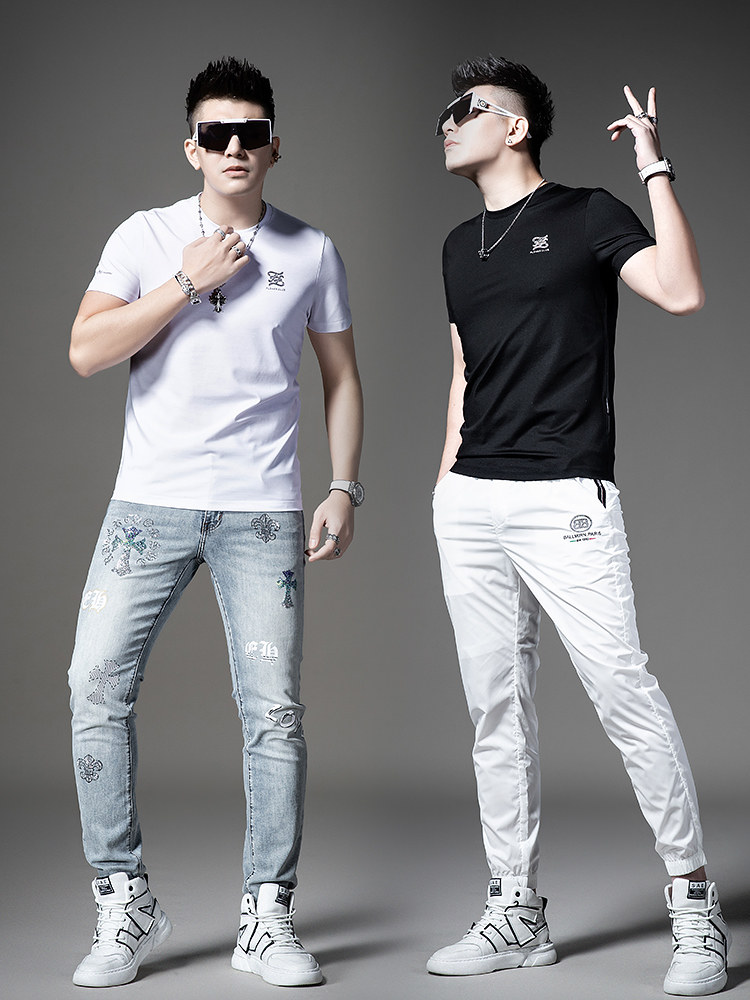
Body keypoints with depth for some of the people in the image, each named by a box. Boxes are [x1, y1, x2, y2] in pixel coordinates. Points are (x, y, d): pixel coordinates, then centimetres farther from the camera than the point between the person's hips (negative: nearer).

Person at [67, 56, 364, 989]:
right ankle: (123, 904, 7)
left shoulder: (310, 252, 8)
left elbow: (340, 376, 14)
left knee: (273, 711, -2)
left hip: (263, 514, 0)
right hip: (150, 502, 0)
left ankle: (266, 918, 10)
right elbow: (86, 351, -7)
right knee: (97, 688, -7)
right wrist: (188, 282, -10)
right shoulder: (145, 238, 4)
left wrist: (345, 489, 5)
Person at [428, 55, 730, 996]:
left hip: (564, 497, -6)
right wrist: (447, 477, 16)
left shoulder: (586, 215, 0)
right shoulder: (461, 245, 19)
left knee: (624, 693, -10)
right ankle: (516, 912, 15)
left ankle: (696, 904, 1)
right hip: (470, 504, 7)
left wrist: (654, 166, -13)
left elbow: (681, 292, -15)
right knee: (496, 712, 7)